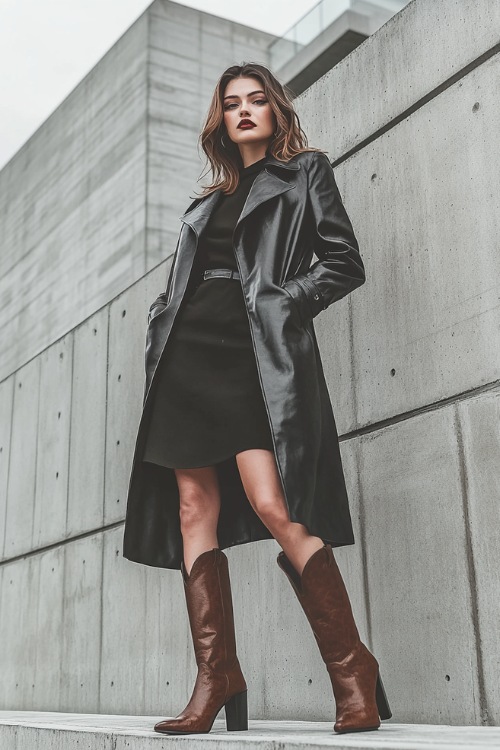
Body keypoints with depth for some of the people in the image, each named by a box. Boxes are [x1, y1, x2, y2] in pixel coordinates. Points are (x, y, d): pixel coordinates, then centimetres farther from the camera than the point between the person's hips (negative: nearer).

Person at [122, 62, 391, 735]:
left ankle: (353, 671, -8)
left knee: (274, 508, -20)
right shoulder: (211, 199, 27)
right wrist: (162, 326, 6)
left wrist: (281, 300, -8)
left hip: (257, 350, -6)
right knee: (195, 510, -3)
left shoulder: (306, 172, 13)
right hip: (188, 352, 6)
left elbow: (345, 264, 4)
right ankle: (216, 679, 2)